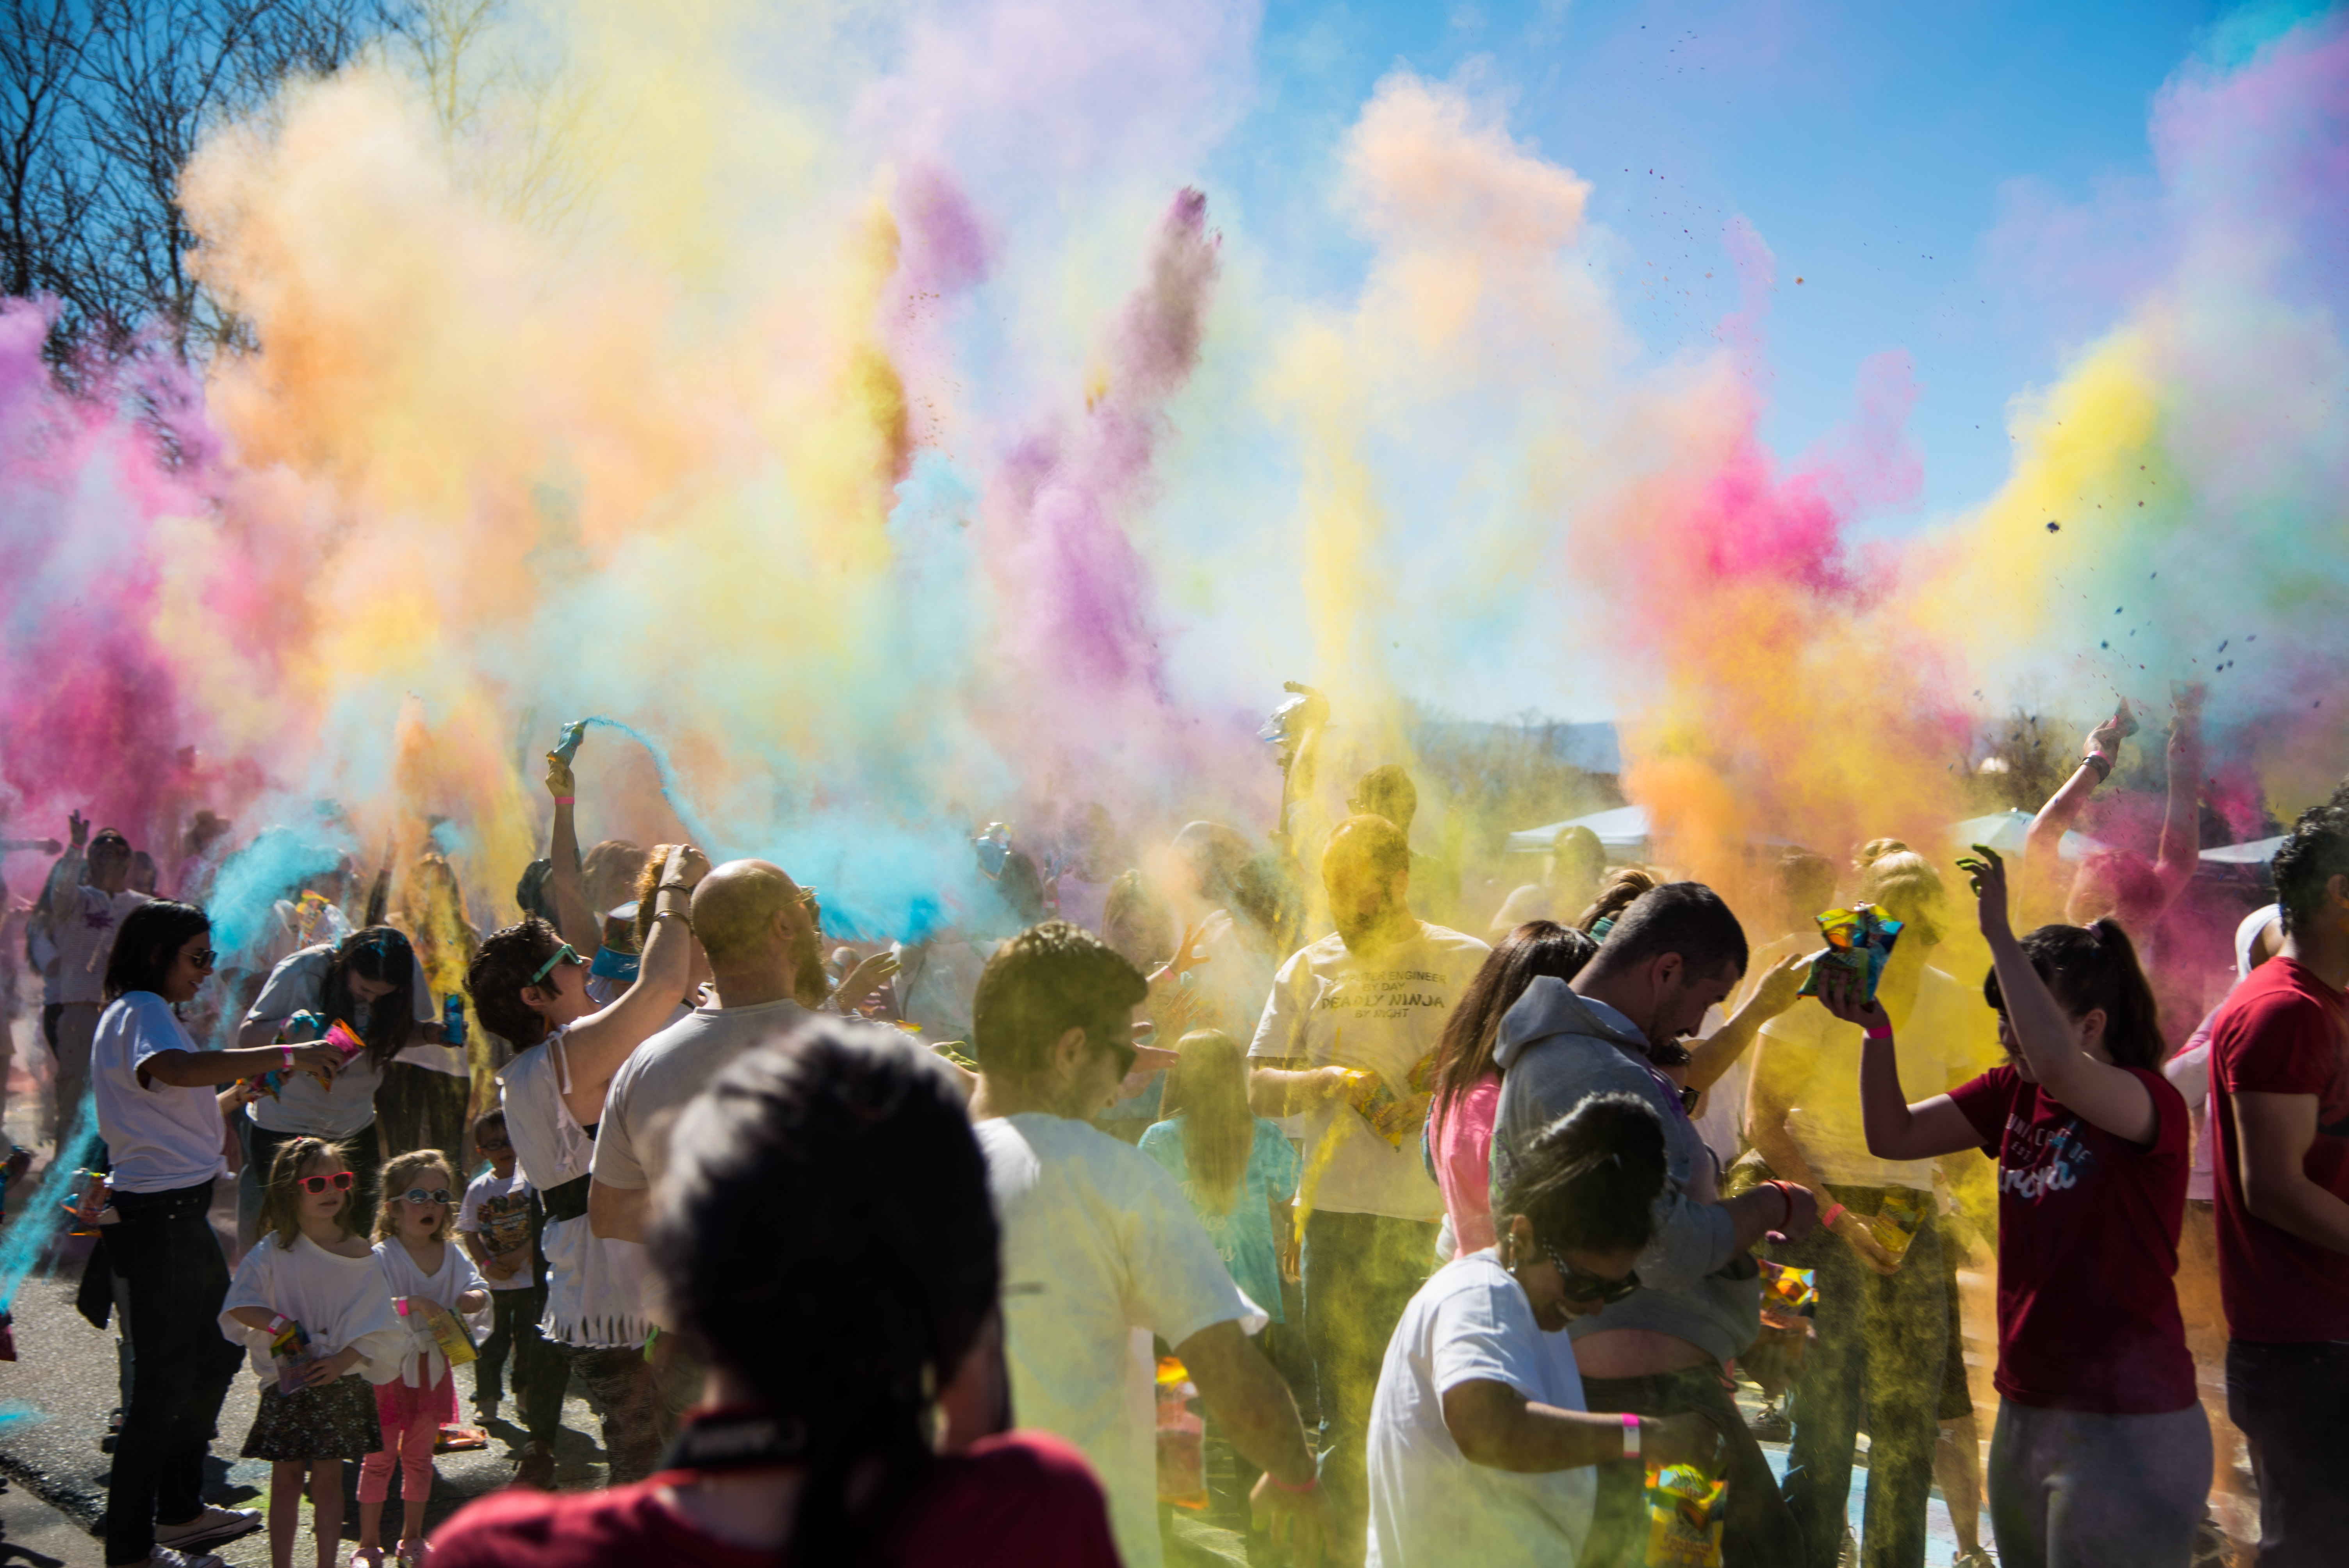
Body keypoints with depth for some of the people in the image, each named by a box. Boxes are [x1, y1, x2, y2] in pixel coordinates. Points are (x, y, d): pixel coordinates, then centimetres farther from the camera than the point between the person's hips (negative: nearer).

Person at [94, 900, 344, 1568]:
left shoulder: (147, 1012, 19)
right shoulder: (141, 1012, -14)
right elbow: (175, 1068, -38)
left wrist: (257, 1079, 18)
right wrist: (283, 1056, -41)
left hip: (183, 1211, 11)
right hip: (156, 1215, -11)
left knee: (215, 1354, 19)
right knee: (164, 1381, -5)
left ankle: (181, 1511, 30)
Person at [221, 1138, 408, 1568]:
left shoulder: (359, 1254, 0)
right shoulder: (274, 1251, -4)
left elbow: (373, 1323, -2)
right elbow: (238, 1306, -8)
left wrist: (341, 1361, -14)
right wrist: (280, 1326, -18)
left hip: (341, 1382, 1)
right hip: (287, 1383, -1)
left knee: (328, 1480, 5)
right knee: (287, 1479, 5)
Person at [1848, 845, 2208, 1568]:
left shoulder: (2154, 1105, -15)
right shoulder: (2012, 1094, 8)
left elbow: (2058, 1065, -36)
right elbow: (1894, 1136, 10)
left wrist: (1999, 933, -29)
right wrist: (1877, 1030, -5)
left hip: (2127, 1431, -8)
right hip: (2025, 1417, 8)